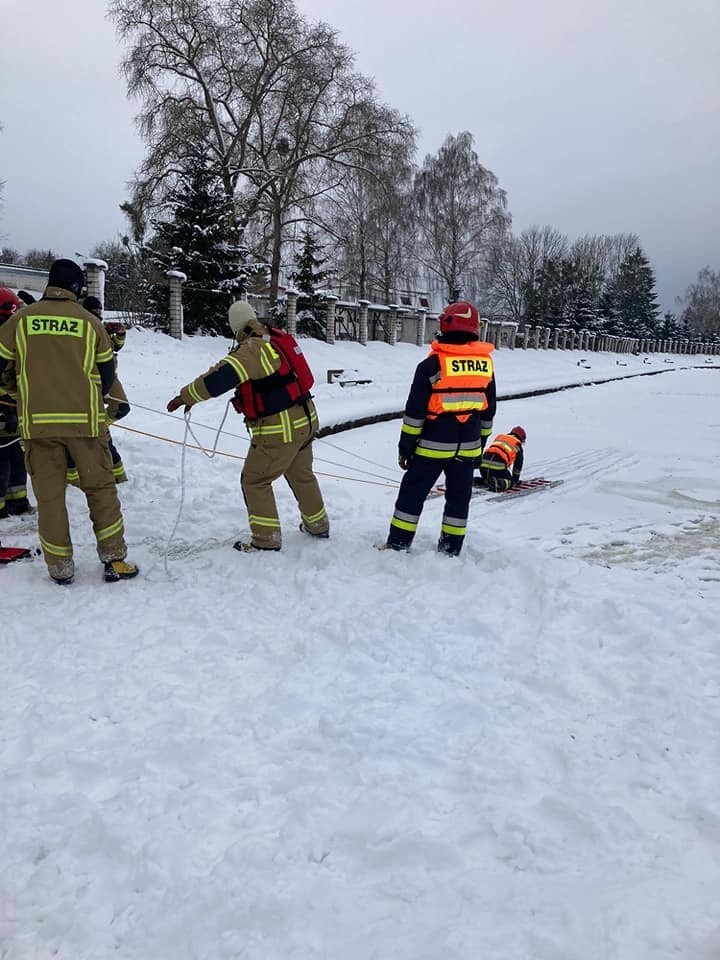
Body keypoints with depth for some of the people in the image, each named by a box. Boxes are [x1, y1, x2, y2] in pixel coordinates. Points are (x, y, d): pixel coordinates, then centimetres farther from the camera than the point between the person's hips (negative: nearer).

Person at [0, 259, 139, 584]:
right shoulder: (90, 322, 3)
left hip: (37, 421, 1)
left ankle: (60, 568, 13)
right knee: (100, 488, 8)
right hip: (84, 420, -1)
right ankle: (114, 560, 8)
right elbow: (107, 374, 9)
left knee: (49, 494, 7)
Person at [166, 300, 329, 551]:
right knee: (302, 475, 25)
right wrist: (245, 400, 20)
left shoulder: (252, 349, -18)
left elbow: (220, 378, -28)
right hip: (305, 419, 9)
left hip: (279, 430, -9)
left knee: (254, 481, 5)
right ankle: (317, 526, 39)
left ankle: (266, 539, 9)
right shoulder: (276, 339, 8)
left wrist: (185, 396, -20)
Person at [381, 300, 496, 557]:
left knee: (413, 492, 6)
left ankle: (398, 545, 9)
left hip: (434, 444, -4)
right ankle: (451, 549, 22)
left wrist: (406, 446, -4)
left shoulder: (432, 364, -13)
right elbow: (488, 410, 11)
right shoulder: (486, 363, 3)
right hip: (468, 445, 5)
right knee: (459, 496, 14)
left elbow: (415, 410, -12)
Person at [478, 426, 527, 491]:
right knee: (510, 481, 10)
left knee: (488, 479, 30)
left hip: (484, 464, 6)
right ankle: (497, 483, -21)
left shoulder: (499, 437, 32)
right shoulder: (517, 444, 18)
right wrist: (515, 480, 37)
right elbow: (518, 464, 24)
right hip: (498, 466, -6)